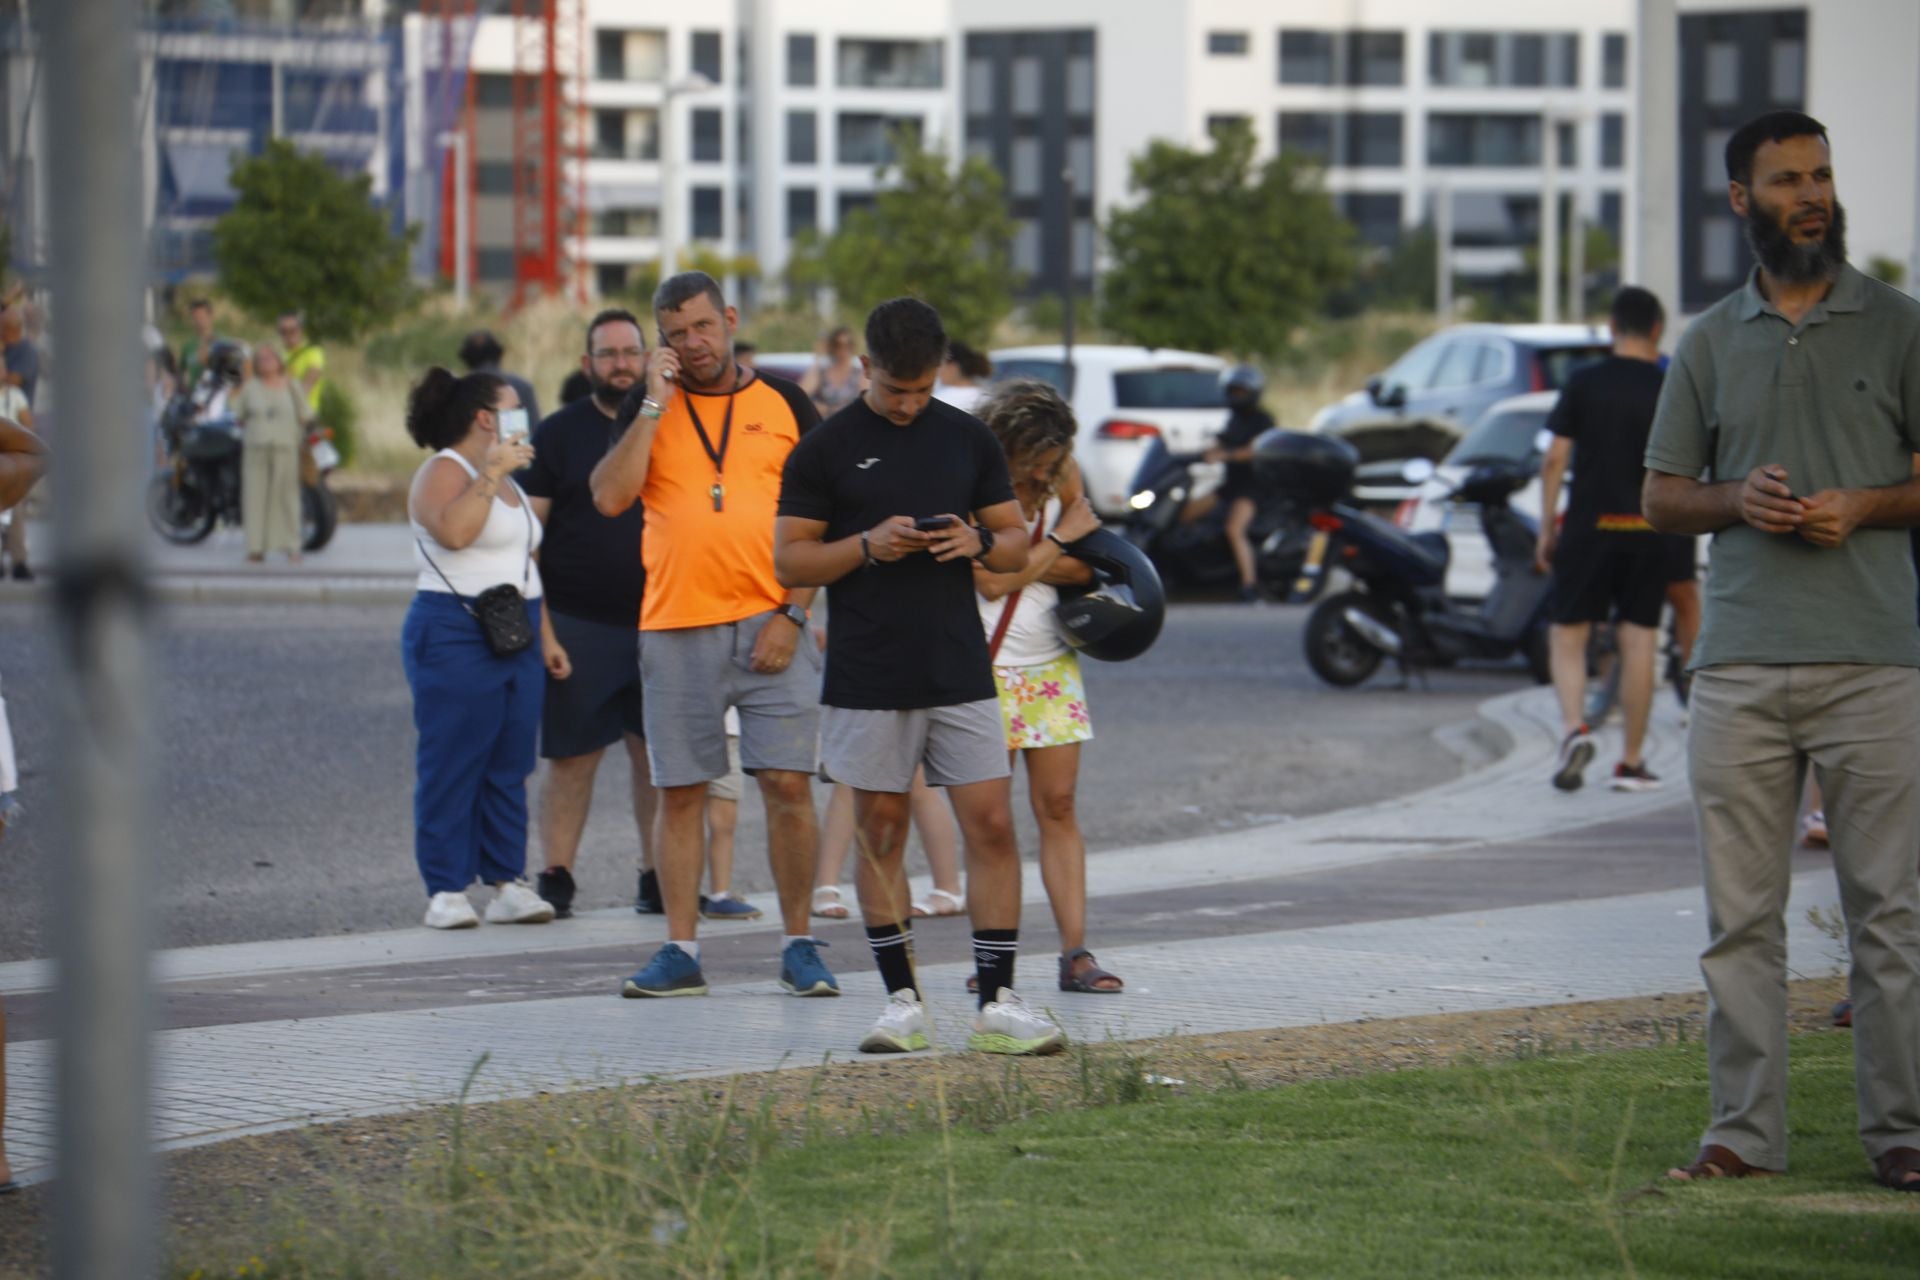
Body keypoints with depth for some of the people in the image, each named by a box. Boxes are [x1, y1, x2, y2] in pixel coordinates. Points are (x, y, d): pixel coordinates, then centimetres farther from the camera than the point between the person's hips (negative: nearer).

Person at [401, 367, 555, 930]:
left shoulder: (507, 479, 20)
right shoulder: (444, 473, -6)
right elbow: (453, 530, -27)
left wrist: (546, 635, 20)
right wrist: (491, 474, -23)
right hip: (457, 635, -8)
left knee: (510, 767, 4)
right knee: (452, 766, -7)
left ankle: (508, 884, 6)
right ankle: (446, 892, -6)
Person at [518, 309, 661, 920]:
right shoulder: (559, 433, 3)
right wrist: (541, 628, -9)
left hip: (657, 622, 2)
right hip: (577, 623, -2)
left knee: (657, 756, 1)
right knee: (571, 756, -1)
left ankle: (657, 878, 9)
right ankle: (555, 879, 5)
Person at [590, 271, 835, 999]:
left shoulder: (783, 402, 7)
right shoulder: (649, 407, 10)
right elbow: (609, 497, -5)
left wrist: (794, 615, -5)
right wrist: (656, 404, -7)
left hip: (768, 626, -1)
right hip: (675, 626, 1)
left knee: (789, 785, -6)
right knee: (679, 793, 3)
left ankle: (799, 946, 5)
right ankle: (680, 952, 9)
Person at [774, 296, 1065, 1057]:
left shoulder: (968, 439, 8)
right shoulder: (825, 450, 0)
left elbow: (1016, 543, 13)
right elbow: (790, 561, 0)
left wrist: (977, 543, -9)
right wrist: (868, 546, -16)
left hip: (960, 672, 2)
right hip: (867, 677, -2)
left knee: (990, 824, -5)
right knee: (881, 831, 3)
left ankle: (997, 1002, -2)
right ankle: (902, 1001, 11)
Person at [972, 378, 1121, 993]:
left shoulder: (1063, 479, 4)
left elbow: (1084, 566, 8)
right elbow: (991, 581, -18)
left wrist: (1027, 562, -10)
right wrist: (1059, 540, -10)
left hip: (1051, 664, 4)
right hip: (987, 666, -4)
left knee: (1058, 805, 0)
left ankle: (1076, 952, -2)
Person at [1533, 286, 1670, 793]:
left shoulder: (1583, 384, -2)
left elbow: (1554, 458, -3)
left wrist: (1547, 526, 5)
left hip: (1587, 525, 0)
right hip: (1646, 532, 0)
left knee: (1568, 635, 8)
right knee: (1638, 642, 5)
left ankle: (1574, 727, -15)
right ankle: (1631, 761, 7)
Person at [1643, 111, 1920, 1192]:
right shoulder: (1711, 343, 14)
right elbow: (1663, 496, 16)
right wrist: (1738, 501, -4)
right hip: (1741, 666, 3)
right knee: (1741, 915, 3)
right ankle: (1746, 1132, 7)